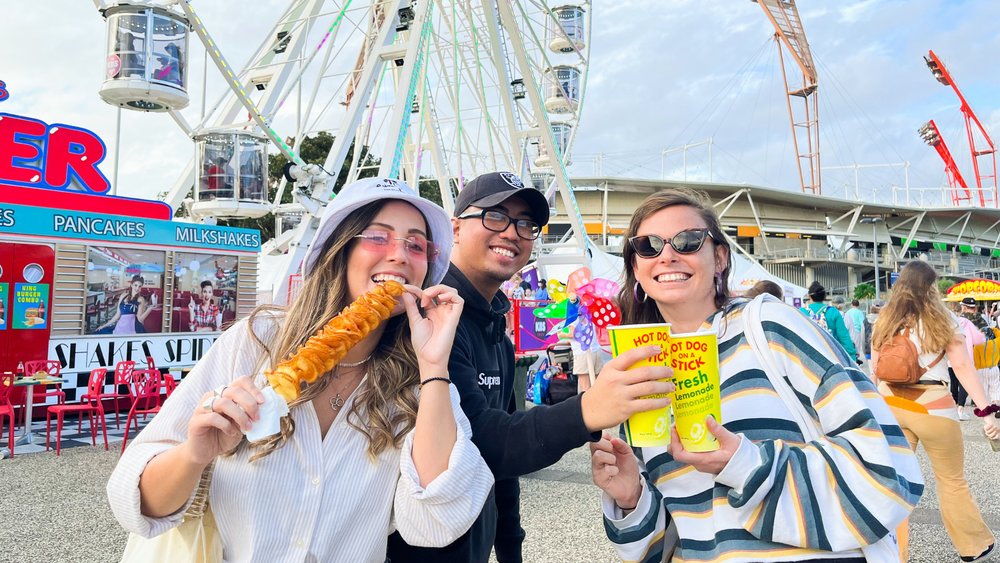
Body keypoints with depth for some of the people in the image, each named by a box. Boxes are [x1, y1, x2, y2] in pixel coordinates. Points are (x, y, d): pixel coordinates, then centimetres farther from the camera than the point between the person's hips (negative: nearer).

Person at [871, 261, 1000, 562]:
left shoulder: (885, 320, 3)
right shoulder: (942, 319, -5)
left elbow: (875, 367, 8)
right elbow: (963, 366, -7)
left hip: (892, 406, 2)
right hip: (932, 407, -2)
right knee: (952, 481, 16)